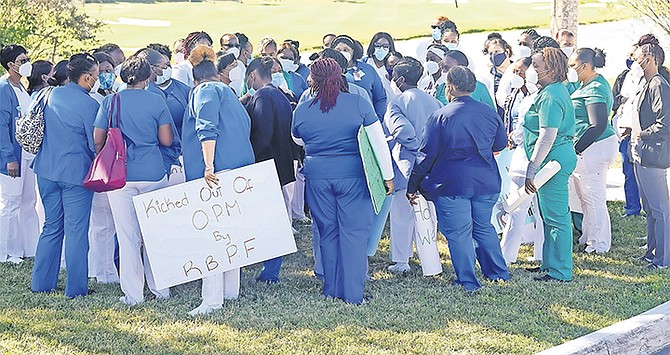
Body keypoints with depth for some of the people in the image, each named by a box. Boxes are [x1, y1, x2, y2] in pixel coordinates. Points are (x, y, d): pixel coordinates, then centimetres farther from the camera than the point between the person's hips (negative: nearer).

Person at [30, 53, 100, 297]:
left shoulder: (54, 95, 5)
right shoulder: (89, 104, -15)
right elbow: (95, 143, -11)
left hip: (47, 170, 7)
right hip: (76, 173, -7)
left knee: (51, 228, 16)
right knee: (76, 231, 2)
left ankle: (41, 283, 20)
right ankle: (75, 288, 7)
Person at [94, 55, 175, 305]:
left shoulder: (110, 102, 1)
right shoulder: (157, 102, -1)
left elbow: (97, 140, 4)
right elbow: (167, 140, 0)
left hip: (120, 175, 0)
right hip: (153, 174, 0)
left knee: (128, 236, 3)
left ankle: (133, 294, 5)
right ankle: (160, 289, 18)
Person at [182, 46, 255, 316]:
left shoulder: (205, 91, -2)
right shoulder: (230, 94, 24)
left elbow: (207, 129, -17)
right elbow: (245, 126, 28)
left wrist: (209, 166, -23)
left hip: (217, 171, -9)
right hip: (240, 170, 9)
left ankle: (213, 299, -14)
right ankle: (231, 291, 23)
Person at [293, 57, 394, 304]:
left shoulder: (302, 110, 1)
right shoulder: (358, 104, -5)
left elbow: (298, 141, 20)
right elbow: (379, 142, -5)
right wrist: (388, 176, 2)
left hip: (317, 176, 2)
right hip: (353, 175, -2)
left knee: (327, 233, 12)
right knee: (354, 232, 1)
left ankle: (331, 290, 18)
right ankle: (353, 294, 1)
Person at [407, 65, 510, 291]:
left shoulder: (441, 116, -11)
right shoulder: (489, 113, 1)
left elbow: (426, 154, -8)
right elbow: (501, 144, 17)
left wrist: (413, 186, 0)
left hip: (452, 184, -5)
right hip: (486, 182, 5)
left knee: (458, 233, 5)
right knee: (484, 228, 20)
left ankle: (468, 281, 9)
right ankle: (499, 273, 25)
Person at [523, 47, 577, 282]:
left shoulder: (550, 97, -19)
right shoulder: (556, 90, 14)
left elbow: (547, 138, -25)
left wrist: (531, 171, -24)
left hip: (553, 160, -11)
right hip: (559, 157, 11)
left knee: (556, 218, -5)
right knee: (550, 216, 18)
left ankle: (560, 272, 1)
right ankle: (550, 264, 28)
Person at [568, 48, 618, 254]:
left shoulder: (594, 89, -18)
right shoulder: (587, 84, 13)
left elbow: (598, 125, -24)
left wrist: (575, 149, -21)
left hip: (594, 148, -11)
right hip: (590, 148, 11)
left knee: (593, 198, -1)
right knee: (585, 196, 19)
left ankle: (599, 244, 9)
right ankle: (588, 237, 31)